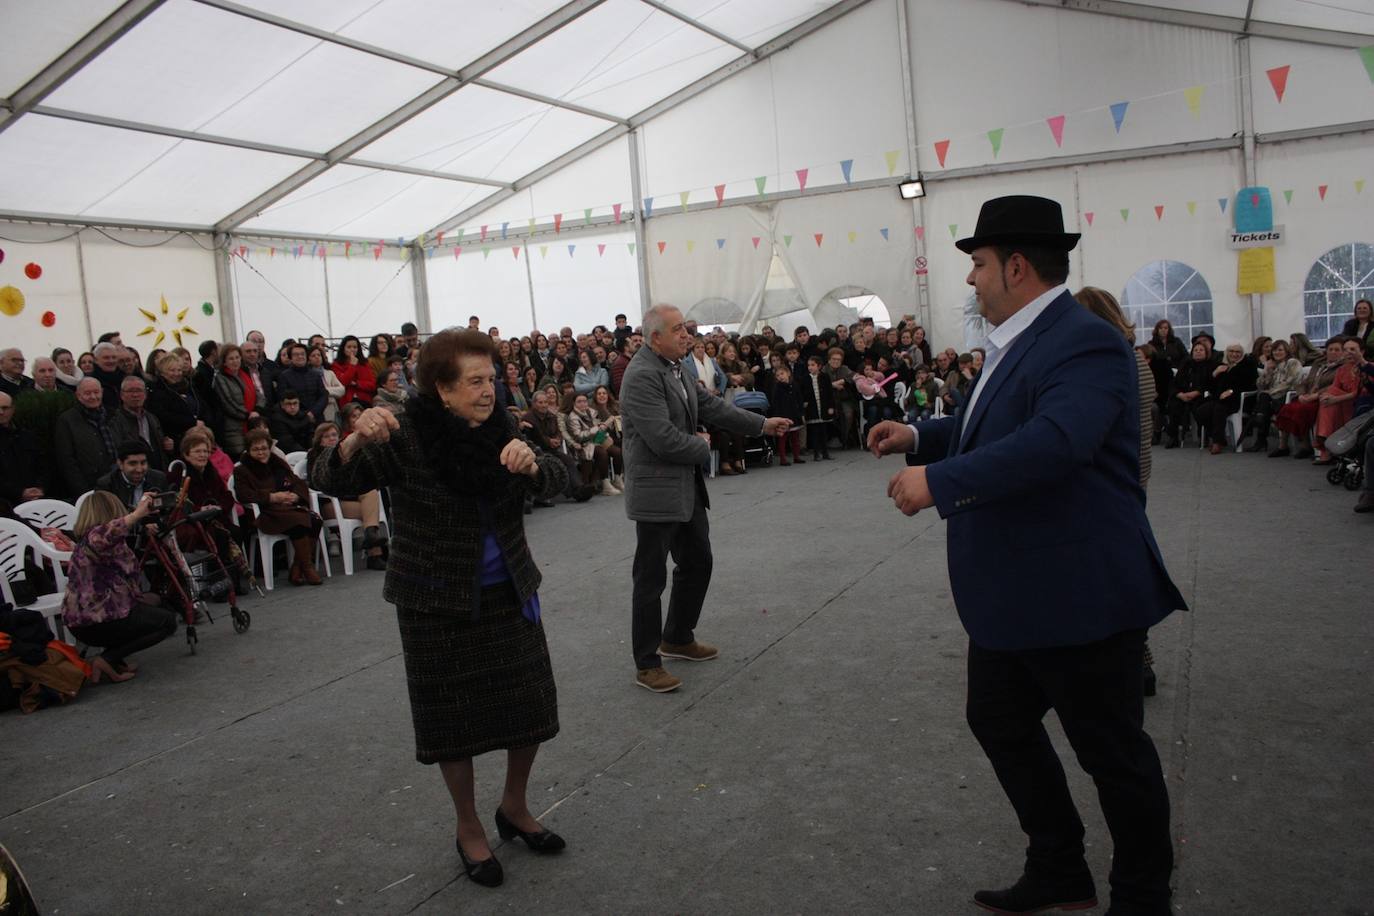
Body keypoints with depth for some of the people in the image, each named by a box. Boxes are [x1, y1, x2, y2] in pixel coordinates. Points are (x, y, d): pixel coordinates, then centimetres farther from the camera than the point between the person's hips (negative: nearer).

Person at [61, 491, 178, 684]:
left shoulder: (84, 540, 14)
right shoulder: (94, 537, -17)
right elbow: (101, 537, -45)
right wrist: (138, 513, -40)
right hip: (95, 622, -10)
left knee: (152, 602, 29)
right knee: (168, 621, 0)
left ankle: (116, 659, 13)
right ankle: (108, 660, -8)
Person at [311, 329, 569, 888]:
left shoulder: (500, 431, -1)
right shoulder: (406, 438, -14)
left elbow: (555, 481, -7)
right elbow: (333, 480, -18)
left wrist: (530, 463, -30)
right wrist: (356, 441, -39)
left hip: (510, 593, 5)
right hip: (437, 604, -4)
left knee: (531, 705, 11)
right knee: (454, 716, 8)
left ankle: (515, 807, 36)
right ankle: (468, 829, 30)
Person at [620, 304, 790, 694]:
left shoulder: (676, 368, 9)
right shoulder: (642, 376, -21)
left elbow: (711, 406, 15)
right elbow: (664, 439, -25)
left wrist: (762, 424, 13)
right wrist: (703, 446, -8)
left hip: (687, 488, 10)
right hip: (656, 492, -10)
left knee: (697, 563, 19)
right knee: (650, 578, 1)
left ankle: (678, 638, 37)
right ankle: (647, 664, 13)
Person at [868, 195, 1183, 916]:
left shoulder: (1084, 342, -21)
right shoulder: (1016, 343, 9)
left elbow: (1056, 440, -37)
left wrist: (938, 479, -33)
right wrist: (919, 435, 6)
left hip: (1078, 596, -10)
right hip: (1012, 594, 10)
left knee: (1113, 752, 8)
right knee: (998, 721, 20)